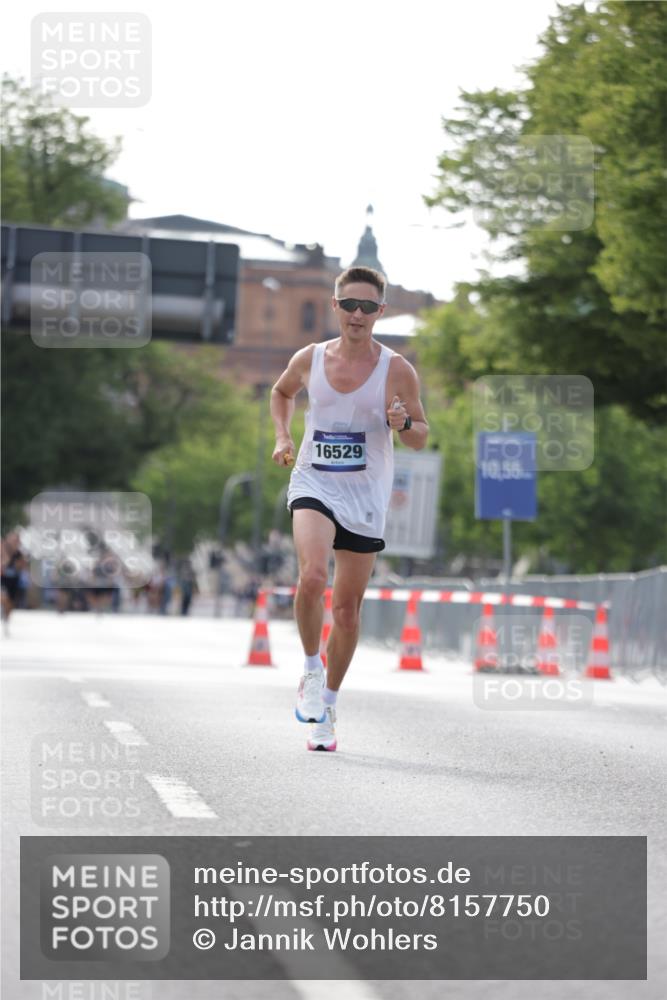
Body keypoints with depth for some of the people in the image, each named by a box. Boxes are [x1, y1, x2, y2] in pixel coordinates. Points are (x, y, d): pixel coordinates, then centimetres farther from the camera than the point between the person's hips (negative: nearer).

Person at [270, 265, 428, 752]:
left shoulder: (397, 370, -6)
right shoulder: (310, 360, -1)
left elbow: (421, 438, 1)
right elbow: (282, 391, 22)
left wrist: (403, 424, -21)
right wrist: (283, 437, 7)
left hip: (366, 497, 0)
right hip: (314, 485, 0)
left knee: (348, 606, 6)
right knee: (312, 575, -27)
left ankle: (328, 705, 23)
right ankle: (311, 670, -4)